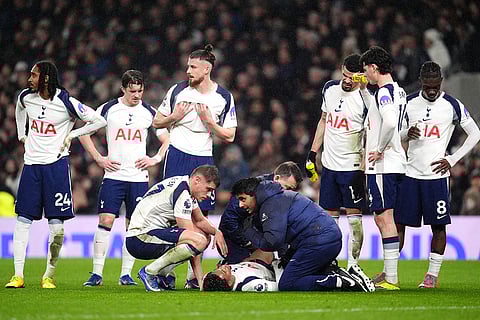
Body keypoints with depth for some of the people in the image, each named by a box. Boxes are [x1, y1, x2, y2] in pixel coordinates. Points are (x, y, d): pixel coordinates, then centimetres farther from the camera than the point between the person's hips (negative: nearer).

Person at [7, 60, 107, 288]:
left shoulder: (66, 102, -11)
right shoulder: (26, 97, 3)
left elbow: (99, 121, -6)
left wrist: (71, 135, -5)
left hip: (56, 164, -4)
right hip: (31, 164, 4)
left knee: (56, 224, -5)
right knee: (22, 220, -1)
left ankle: (49, 276, 7)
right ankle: (18, 276, 1)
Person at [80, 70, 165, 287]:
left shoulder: (149, 113, 6)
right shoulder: (108, 109, 3)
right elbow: (84, 132, 10)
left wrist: (155, 159, 3)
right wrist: (99, 158, 3)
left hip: (139, 177, 1)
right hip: (113, 174, -1)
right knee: (105, 220, -9)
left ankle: (126, 274, 7)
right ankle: (97, 273, -6)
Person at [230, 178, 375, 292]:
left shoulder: (273, 204, -7)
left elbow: (272, 242, -17)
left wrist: (249, 231, -3)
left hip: (319, 241, -10)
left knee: (286, 285, -10)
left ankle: (340, 281, -19)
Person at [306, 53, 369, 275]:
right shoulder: (330, 88, 6)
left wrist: (362, 171, -18)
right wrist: (312, 153, 16)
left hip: (352, 167, -6)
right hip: (329, 164, 6)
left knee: (354, 217, -3)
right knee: (330, 217, 8)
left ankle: (353, 266, 3)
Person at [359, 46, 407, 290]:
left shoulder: (383, 92, -14)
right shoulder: (398, 91, 15)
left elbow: (390, 122, -31)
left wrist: (379, 149, -18)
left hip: (382, 166, -10)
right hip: (394, 163, 10)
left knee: (384, 217, -9)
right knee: (383, 218, 16)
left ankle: (391, 280, -10)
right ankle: (388, 273, 21)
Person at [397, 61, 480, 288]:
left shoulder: (452, 106, -3)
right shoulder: (409, 103, 6)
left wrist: (452, 160, -3)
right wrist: (407, 133, -9)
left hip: (436, 175, -3)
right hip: (410, 173, 3)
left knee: (438, 225, 0)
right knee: (399, 222, 3)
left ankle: (433, 274, 8)